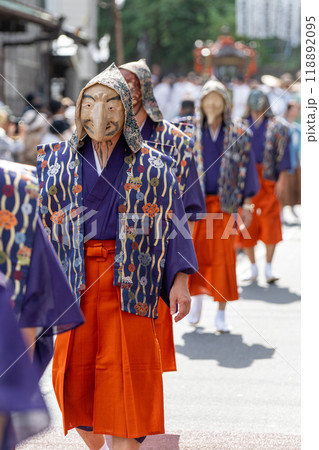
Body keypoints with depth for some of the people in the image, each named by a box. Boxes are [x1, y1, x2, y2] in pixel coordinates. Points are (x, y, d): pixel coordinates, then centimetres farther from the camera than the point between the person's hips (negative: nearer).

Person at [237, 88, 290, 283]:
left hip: (268, 181, -2)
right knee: (246, 226, 1)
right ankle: (253, 268, 12)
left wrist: (281, 180, -7)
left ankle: (269, 268, 1)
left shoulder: (277, 126, 6)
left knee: (270, 224, -6)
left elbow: (282, 155, 1)